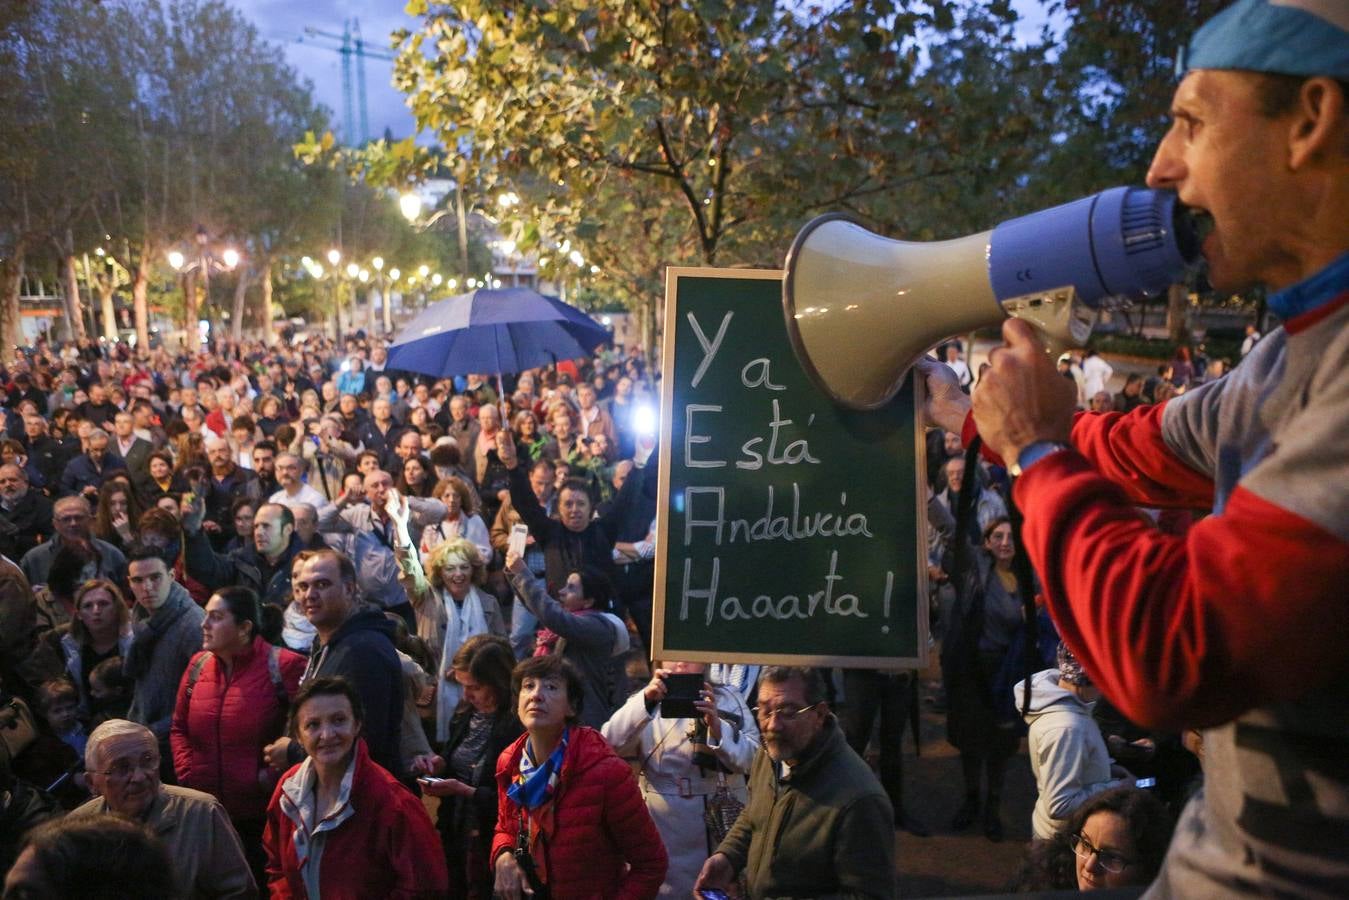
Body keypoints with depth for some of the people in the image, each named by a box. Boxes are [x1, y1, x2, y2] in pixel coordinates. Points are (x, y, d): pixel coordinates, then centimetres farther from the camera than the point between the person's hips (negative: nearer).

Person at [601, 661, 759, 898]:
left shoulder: (731, 701, 7)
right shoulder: (646, 701, 5)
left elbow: (753, 757, -5)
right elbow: (611, 743, -14)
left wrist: (717, 727, -22)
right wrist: (646, 700, -28)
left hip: (723, 824, 1)